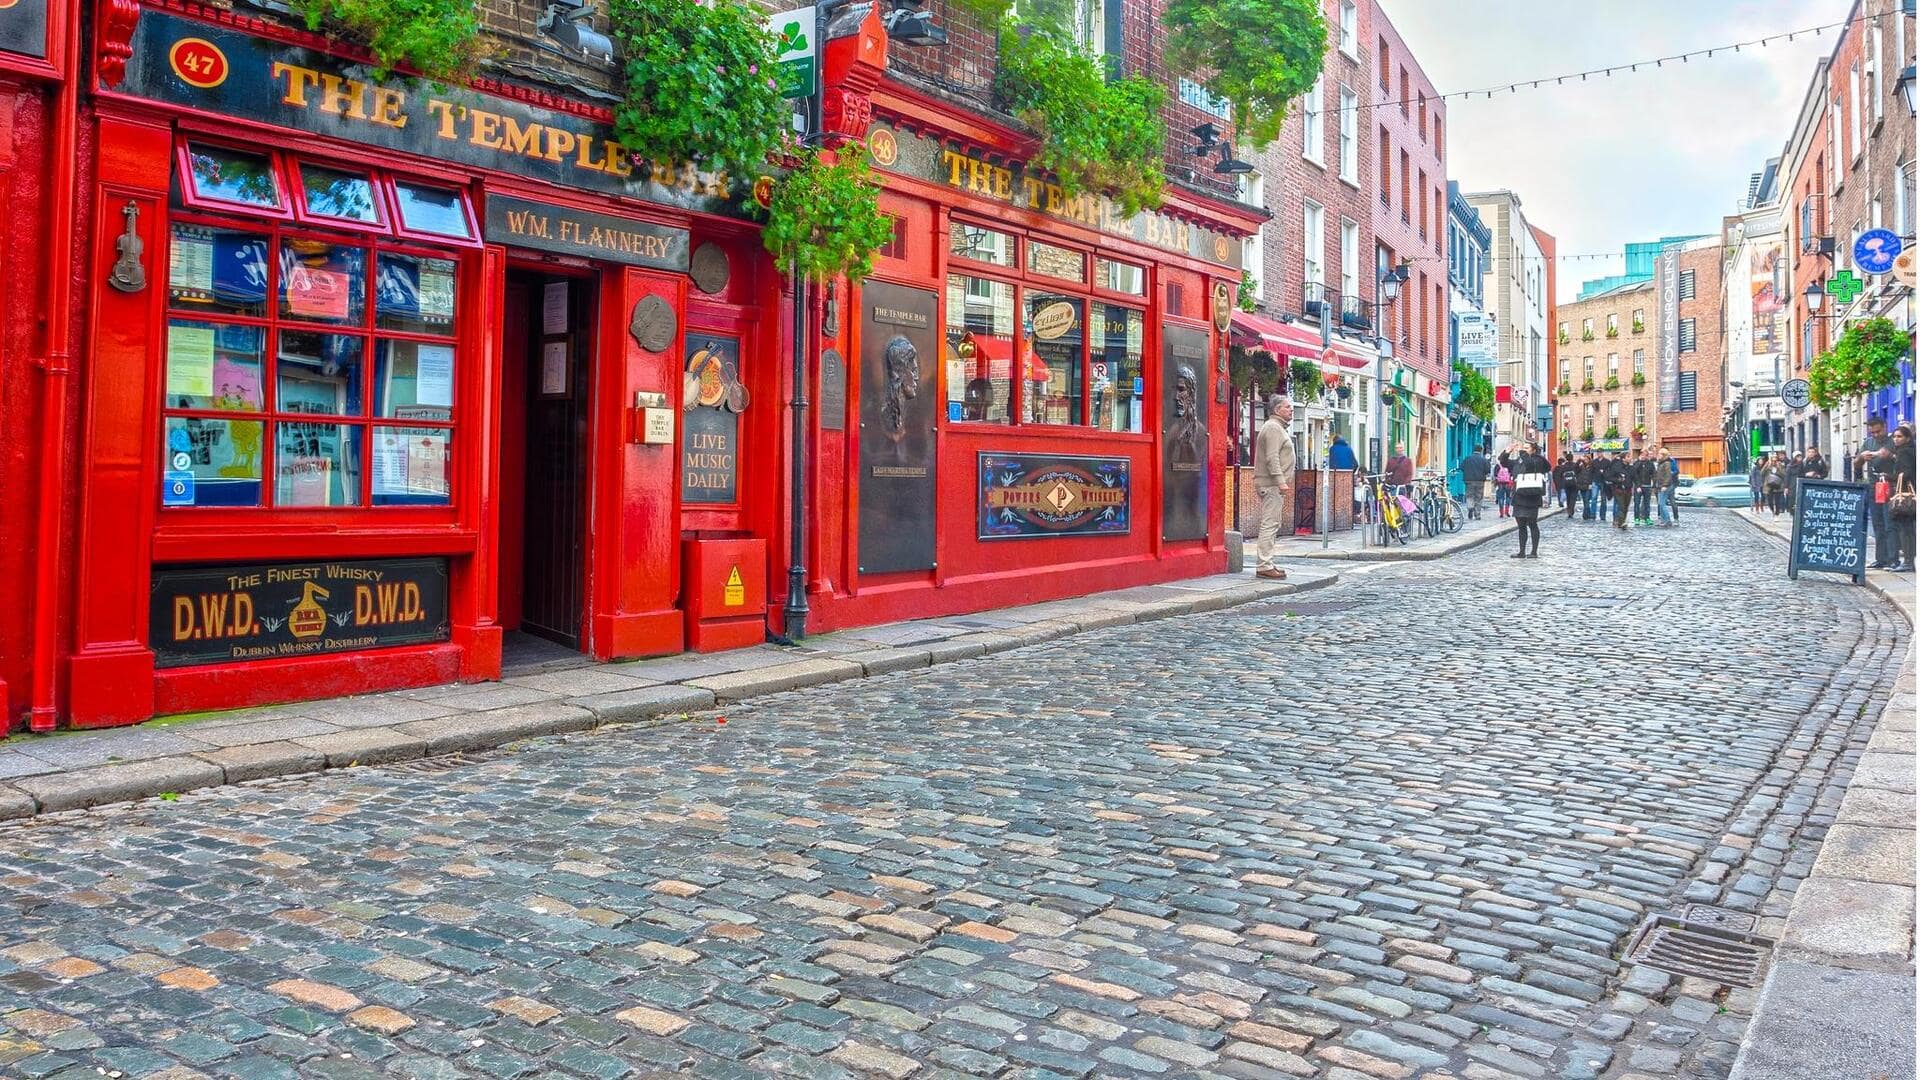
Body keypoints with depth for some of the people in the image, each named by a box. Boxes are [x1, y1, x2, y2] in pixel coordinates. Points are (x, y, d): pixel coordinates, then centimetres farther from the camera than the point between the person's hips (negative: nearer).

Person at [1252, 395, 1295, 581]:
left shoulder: (1278, 428, 23)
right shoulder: (1273, 428, -11)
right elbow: (1272, 458, -21)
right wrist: (1280, 481, -26)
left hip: (1273, 484, 11)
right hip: (1271, 484, -11)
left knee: (1272, 525, 13)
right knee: (1269, 524, -12)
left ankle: (1265, 564, 18)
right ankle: (1263, 566, -13)